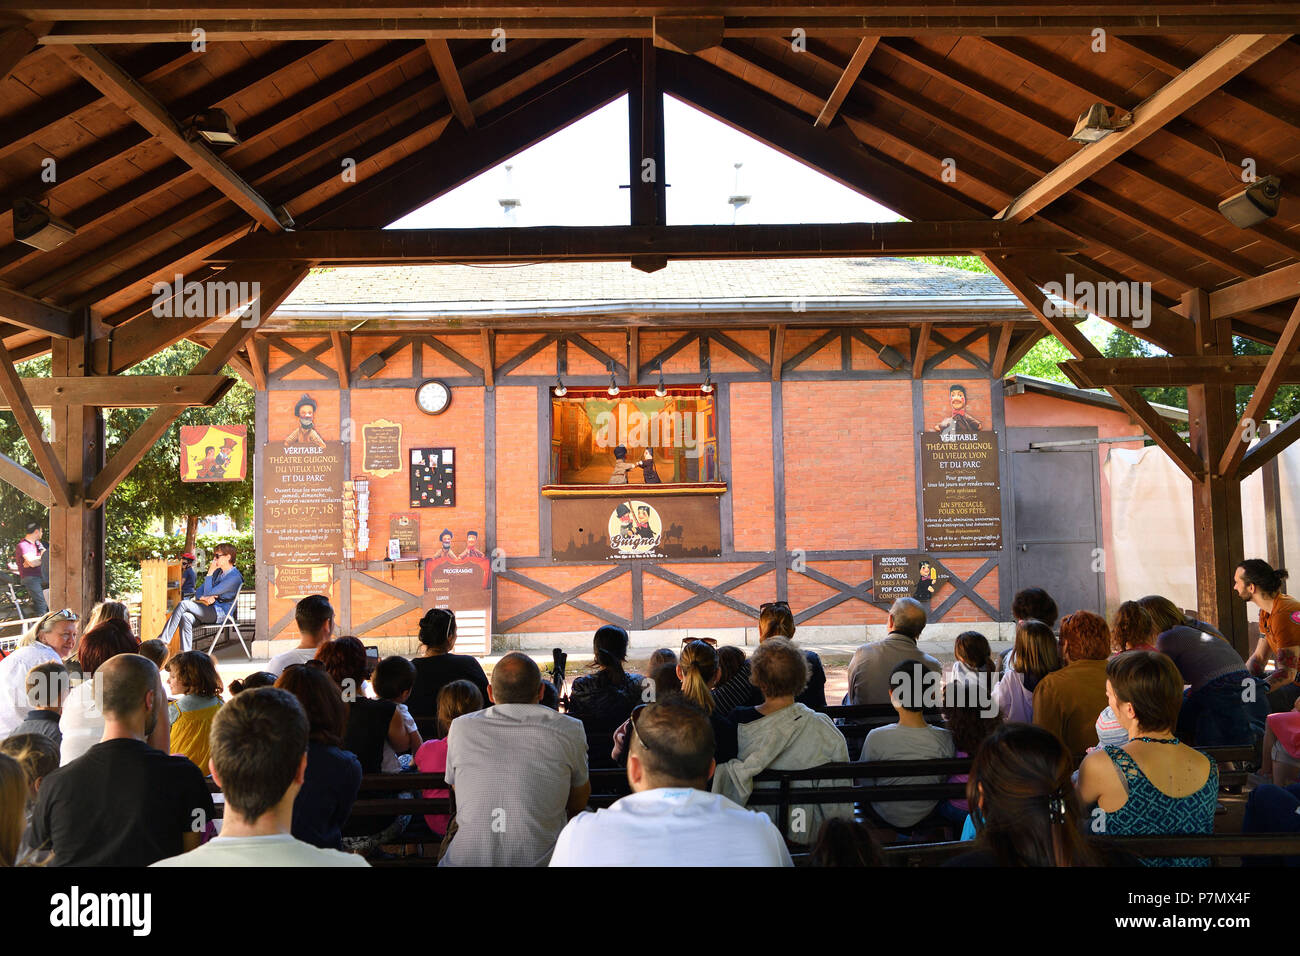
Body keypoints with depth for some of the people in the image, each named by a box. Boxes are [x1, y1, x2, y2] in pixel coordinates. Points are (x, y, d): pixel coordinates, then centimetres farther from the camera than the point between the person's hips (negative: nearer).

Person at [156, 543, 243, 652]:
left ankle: (163, 640, -12)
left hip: (220, 612, -8)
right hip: (209, 610, 8)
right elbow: (199, 592, 15)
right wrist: (204, 598, -9)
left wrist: (209, 573, -9)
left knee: (183, 604, -19)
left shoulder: (234, 577, -13)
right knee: (186, 617, -22)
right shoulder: (218, 572, 18)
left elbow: (208, 593, -16)